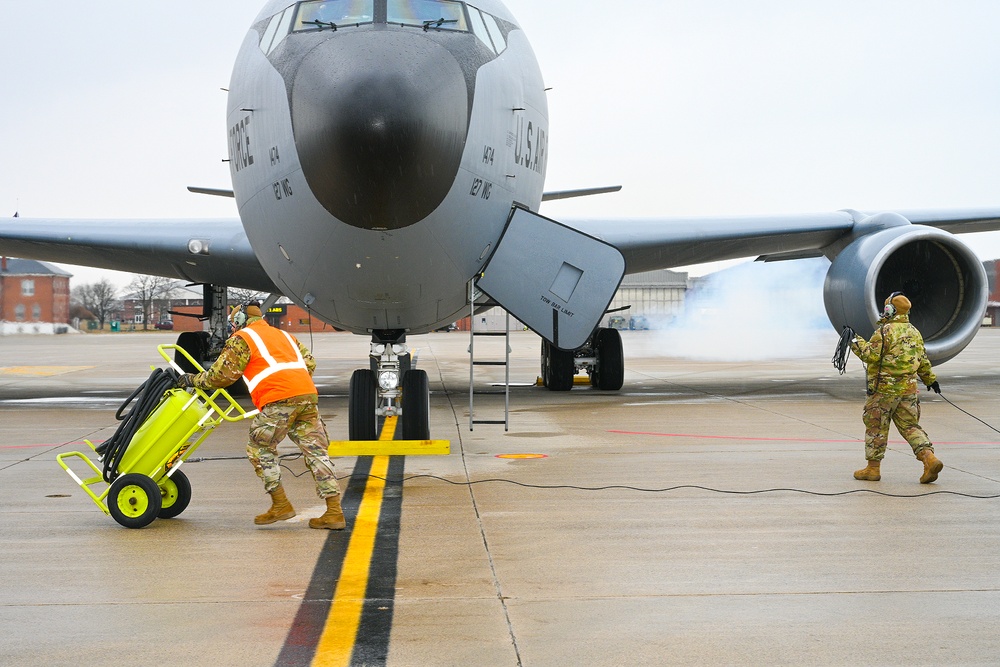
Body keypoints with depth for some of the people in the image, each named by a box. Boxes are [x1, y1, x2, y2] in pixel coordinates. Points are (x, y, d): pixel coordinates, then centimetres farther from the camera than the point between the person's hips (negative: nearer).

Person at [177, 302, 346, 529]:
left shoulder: (241, 339, 11)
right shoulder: (283, 334, 31)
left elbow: (221, 375, 7)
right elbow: (309, 362, 25)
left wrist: (192, 380, 21)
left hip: (279, 400, -6)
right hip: (308, 394, 6)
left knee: (260, 449, 9)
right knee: (315, 451, 6)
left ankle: (280, 504, 3)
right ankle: (334, 512, 1)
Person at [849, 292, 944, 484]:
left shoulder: (885, 331, -12)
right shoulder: (914, 332, 12)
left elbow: (871, 355, -16)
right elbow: (923, 360, 18)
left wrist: (857, 343, -4)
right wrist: (930, 379, 30)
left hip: (884, 388, -7)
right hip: (909, 388, 7)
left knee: (876, 427, 4)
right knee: (910, 426, 10)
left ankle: (873, 468, 11)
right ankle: (930, 459, -7)